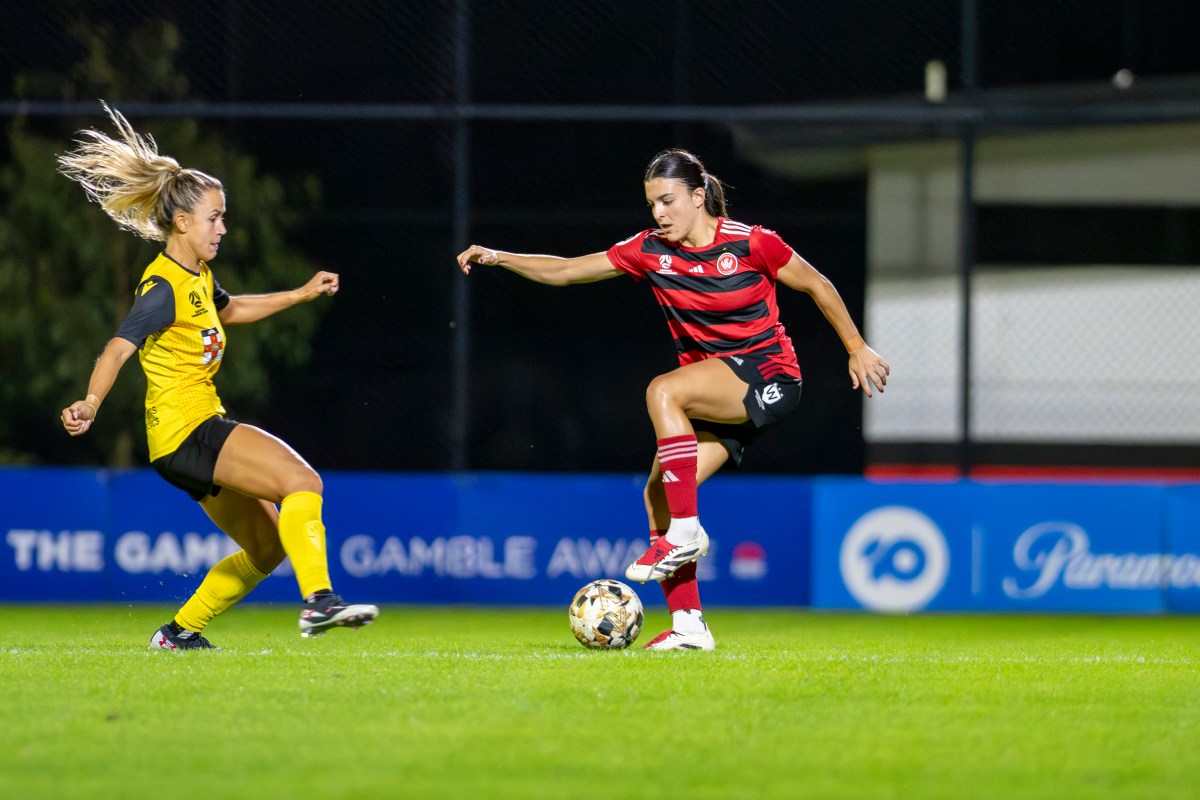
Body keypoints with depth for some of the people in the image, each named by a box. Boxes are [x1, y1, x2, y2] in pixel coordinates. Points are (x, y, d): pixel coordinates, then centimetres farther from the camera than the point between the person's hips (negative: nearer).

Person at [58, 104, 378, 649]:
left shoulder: (198, 276, 13)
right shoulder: (164, 287, -16)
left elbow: (230, 309, 36)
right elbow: (119, 346, -30)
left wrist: (302, 294, 35)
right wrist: (90, 405, -46)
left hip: (200, 429, 10)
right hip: (183, 428, -10)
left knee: (267, 548, 15)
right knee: (302, 481, -25)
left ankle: (179, 632, 23)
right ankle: (318, 600, -35)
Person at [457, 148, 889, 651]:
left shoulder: (750, 243, -10)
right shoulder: (650, 251, 2)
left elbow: (817, 286, 2)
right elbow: (564, 271, 4)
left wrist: (857, 350, 6)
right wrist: (499, 258, -8)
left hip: (768, 377, -6)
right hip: (712, 396, 6)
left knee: (663, 391, -30)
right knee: (658, 495, -10)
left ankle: (685, 533, -27)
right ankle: (687, 626, -6)